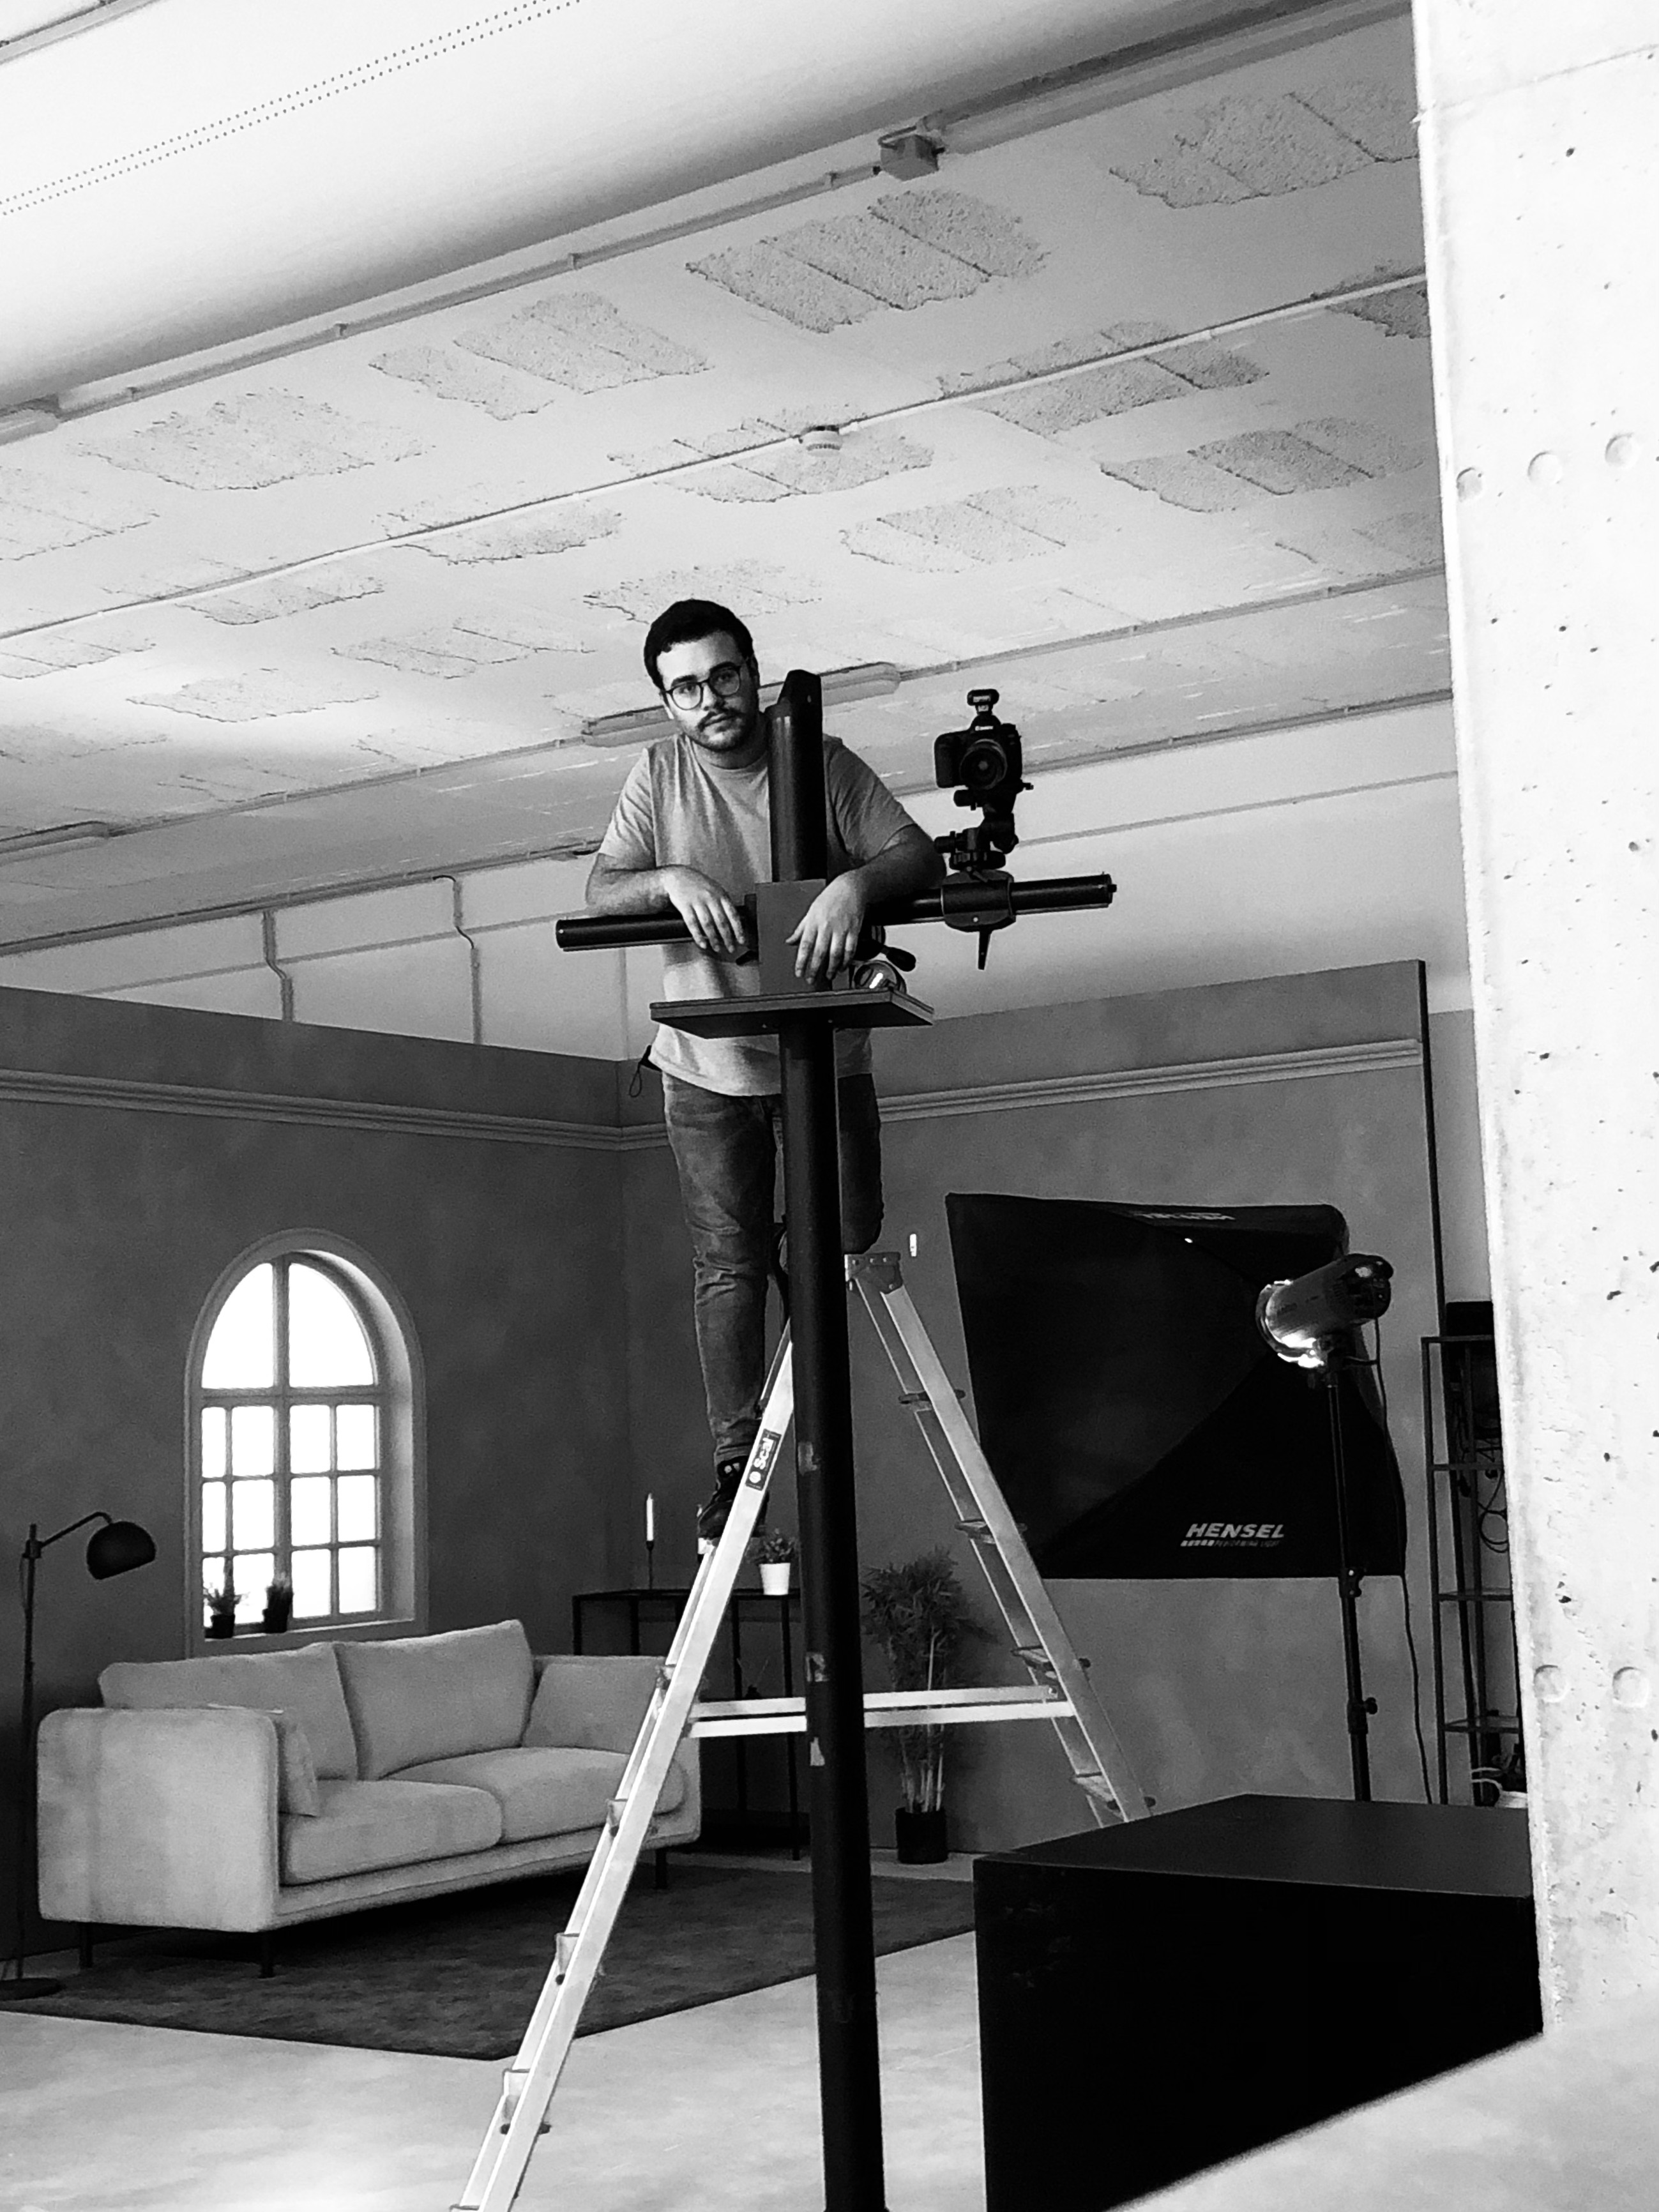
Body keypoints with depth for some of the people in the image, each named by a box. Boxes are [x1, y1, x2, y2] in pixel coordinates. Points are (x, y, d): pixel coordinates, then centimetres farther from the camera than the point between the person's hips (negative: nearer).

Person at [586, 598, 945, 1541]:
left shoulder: (825, 763, -8)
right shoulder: (660, 774, -4)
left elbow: (922, 858, -14)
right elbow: (600, 892, -8)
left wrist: (856, 882, -35)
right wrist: (670, 879, -29)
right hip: (709, 1064, 0)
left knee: (850, 1241, 4)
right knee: (727, 1264, 0)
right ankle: (737, 1464, 6)